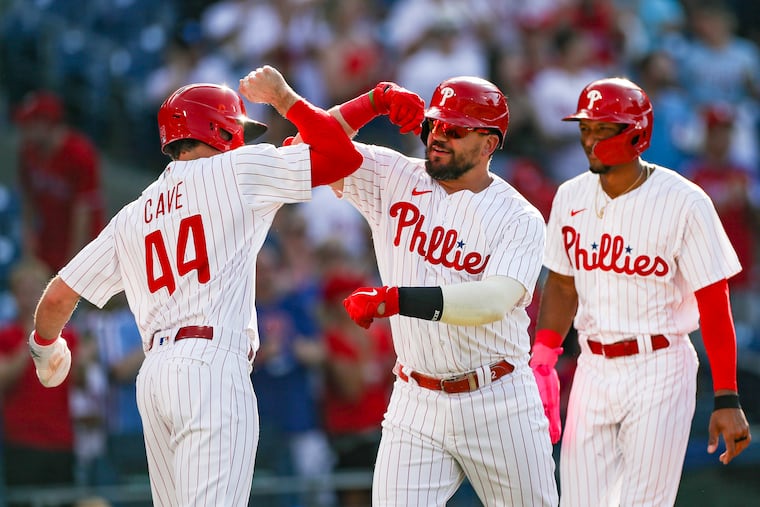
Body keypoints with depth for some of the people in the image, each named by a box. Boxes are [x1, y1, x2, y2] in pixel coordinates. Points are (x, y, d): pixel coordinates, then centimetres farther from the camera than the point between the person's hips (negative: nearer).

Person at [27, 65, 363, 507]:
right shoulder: (236, 171, 4)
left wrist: (45, 345, 39)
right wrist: (285, 99, 16)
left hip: (153, 373, 7)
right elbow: (344, 156, 2)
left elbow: (58, 298, 18)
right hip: (211, 366, -7)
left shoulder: (132, 217, 20)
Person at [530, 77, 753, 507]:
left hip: (659, 371, -5)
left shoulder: (683, 202, -12)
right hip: (593, 370, 5)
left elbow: (714, 305, -11)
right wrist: (541, 362, 1)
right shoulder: (571, 197, 5)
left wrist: (727, 401, -14)